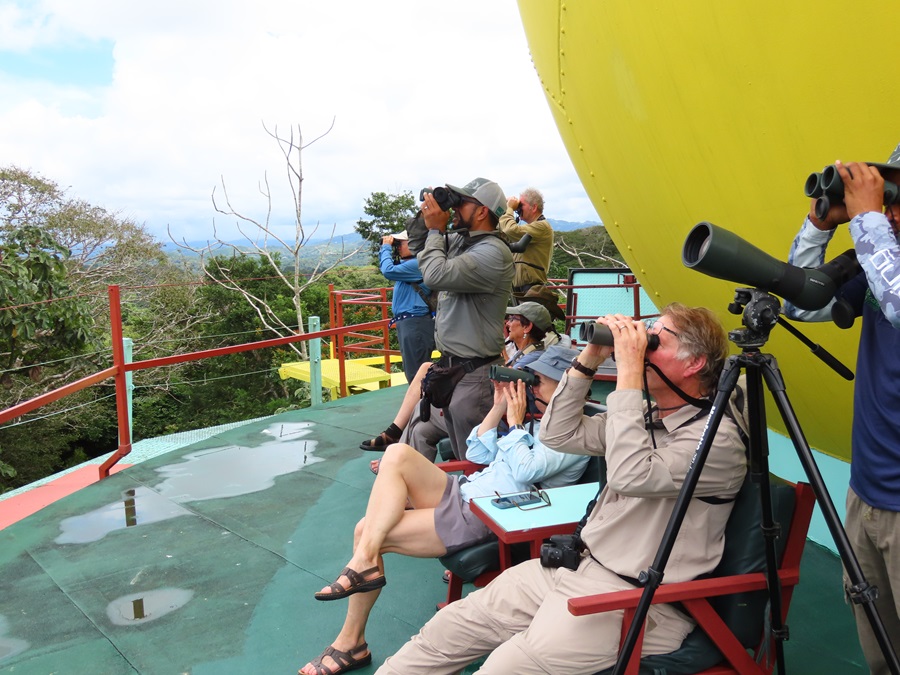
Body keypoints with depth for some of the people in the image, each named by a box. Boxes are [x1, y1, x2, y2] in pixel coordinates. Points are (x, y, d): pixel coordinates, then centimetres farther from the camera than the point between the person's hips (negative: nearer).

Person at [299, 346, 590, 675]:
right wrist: (499, 407, 9)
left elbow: (526, 470, -21)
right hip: (462, 492, 9)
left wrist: (515, 421, -9)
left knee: (374, 536, -17)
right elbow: (476, 453, 19)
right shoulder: (539, 421, 19)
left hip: (482, 519, -9)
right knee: (397, 454, -15)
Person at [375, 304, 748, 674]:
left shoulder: (717, 438, -14)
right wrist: (590, 358, 2)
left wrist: (628, 370, -24)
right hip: (575, 564, 8)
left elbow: (630, 476, -29)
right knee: (448, 627, 1)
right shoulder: (646, 417, 11)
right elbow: (558, 434, 12)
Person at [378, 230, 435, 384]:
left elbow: (388, 271, -23)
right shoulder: (408, 263, 17)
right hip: (408, 323, 11)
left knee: (416, 373, -8)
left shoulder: (416, 264, -16)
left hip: (415, 324, -11)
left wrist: (386, 247, -8)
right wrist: (385, 247, 15)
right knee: (412, 372, 18)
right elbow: (385, 267, 30)